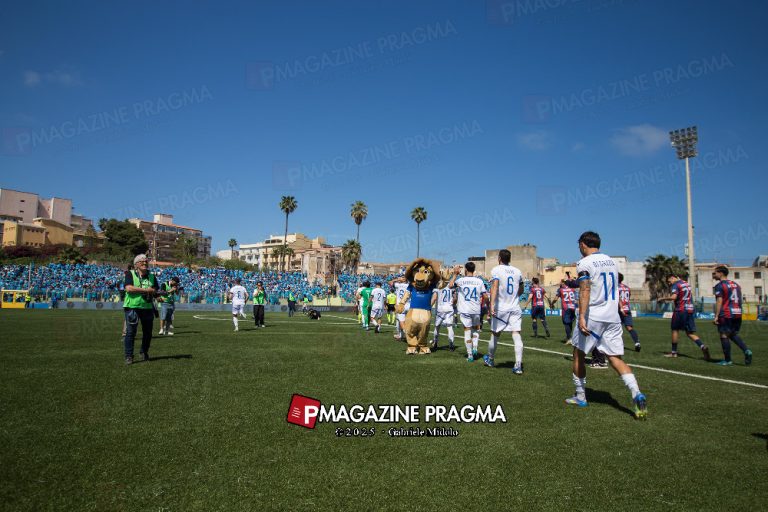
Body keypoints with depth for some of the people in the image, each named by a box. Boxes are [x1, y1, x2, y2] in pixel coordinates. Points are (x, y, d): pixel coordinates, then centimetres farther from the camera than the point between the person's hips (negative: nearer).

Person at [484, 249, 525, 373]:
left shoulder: (496, 270, -6)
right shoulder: (517, 271, 8)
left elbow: (495, 286, -21)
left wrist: (491, 305, -28)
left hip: (500, 308, -3)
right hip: (515, 308, 3)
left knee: (495, 334, 13)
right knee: (516, 335, -4)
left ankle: (490, 360, 32)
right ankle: (518, 365, -13)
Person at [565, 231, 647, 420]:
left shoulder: (584, 263, -8)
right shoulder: (611, 262, 14)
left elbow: (585, 290, -21)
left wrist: (582, 316, -26)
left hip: (592, 318, -6)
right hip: (613, 317, 6)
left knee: (578, 354, 12)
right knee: (616, 358, 5)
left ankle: (580, 397, 20)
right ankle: (637, 394, -16)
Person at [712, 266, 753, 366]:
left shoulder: (719, 286, -8)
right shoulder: (736, 284, 15)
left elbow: (719, 301, -15)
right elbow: (739, 300, 18)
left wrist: (716, 316, -16)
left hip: (726, 314, -8)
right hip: (737, 313, 8)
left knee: (724, 335, 0)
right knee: (734, 334, 19)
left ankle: (727, 360, 2)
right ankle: (746, 350, -2)